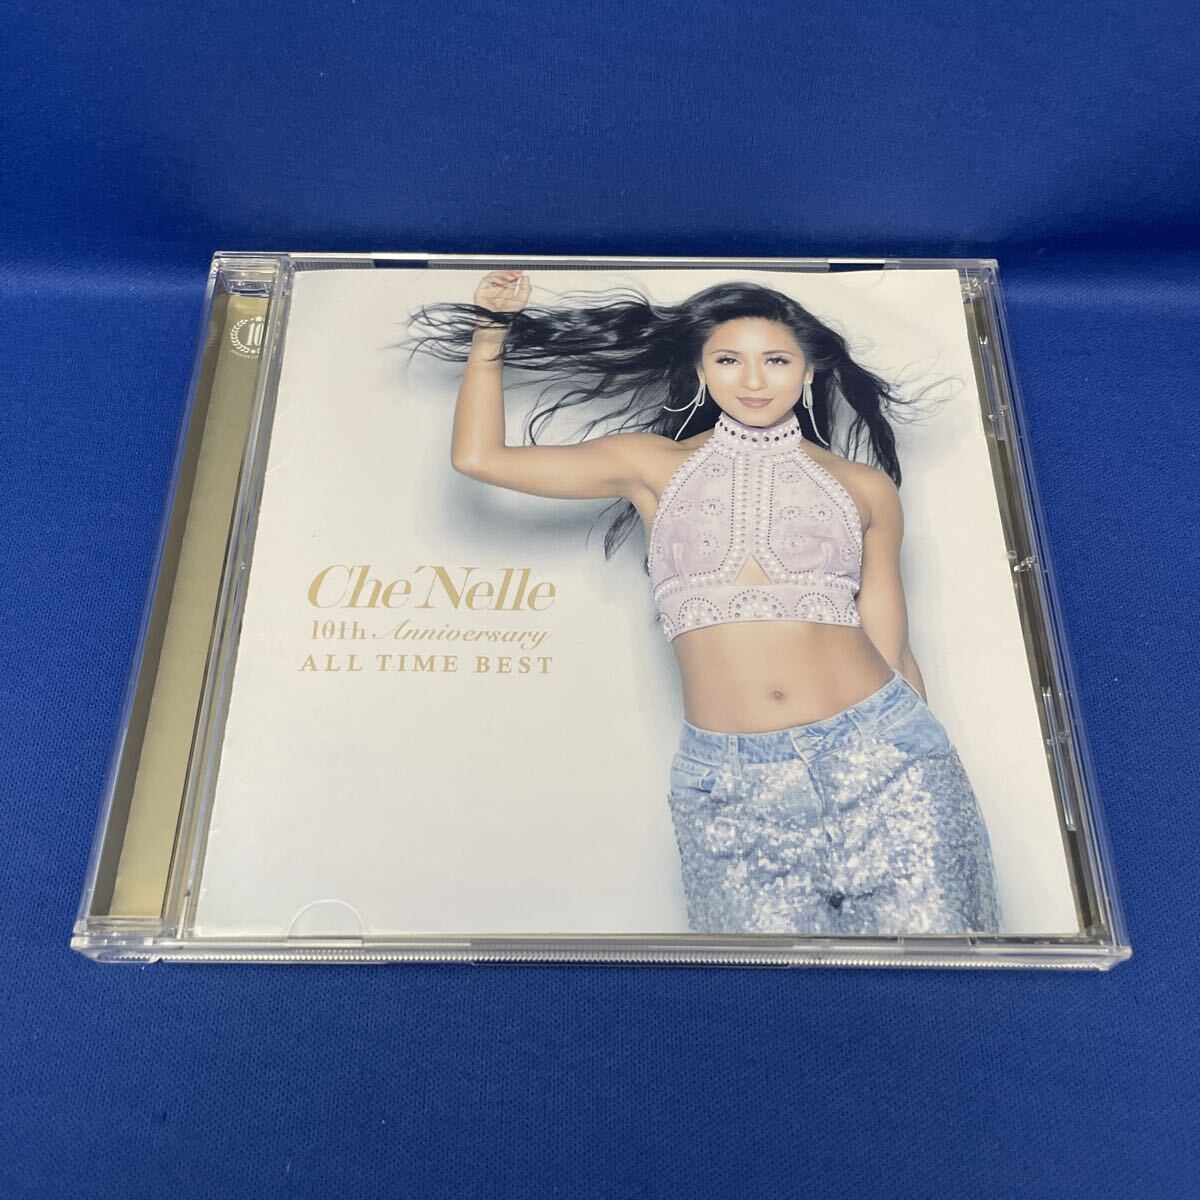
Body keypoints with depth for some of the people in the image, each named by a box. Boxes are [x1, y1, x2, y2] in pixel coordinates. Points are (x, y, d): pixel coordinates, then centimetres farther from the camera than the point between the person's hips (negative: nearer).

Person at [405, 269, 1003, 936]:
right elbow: (479, 456, 7)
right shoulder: (653, 465, 8)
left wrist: (921, 761, 12)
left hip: (878, 761, 1)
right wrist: (492, 327, 11)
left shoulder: (866, 489, 9)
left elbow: (893, 652, 11)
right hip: (731, 785, -1)